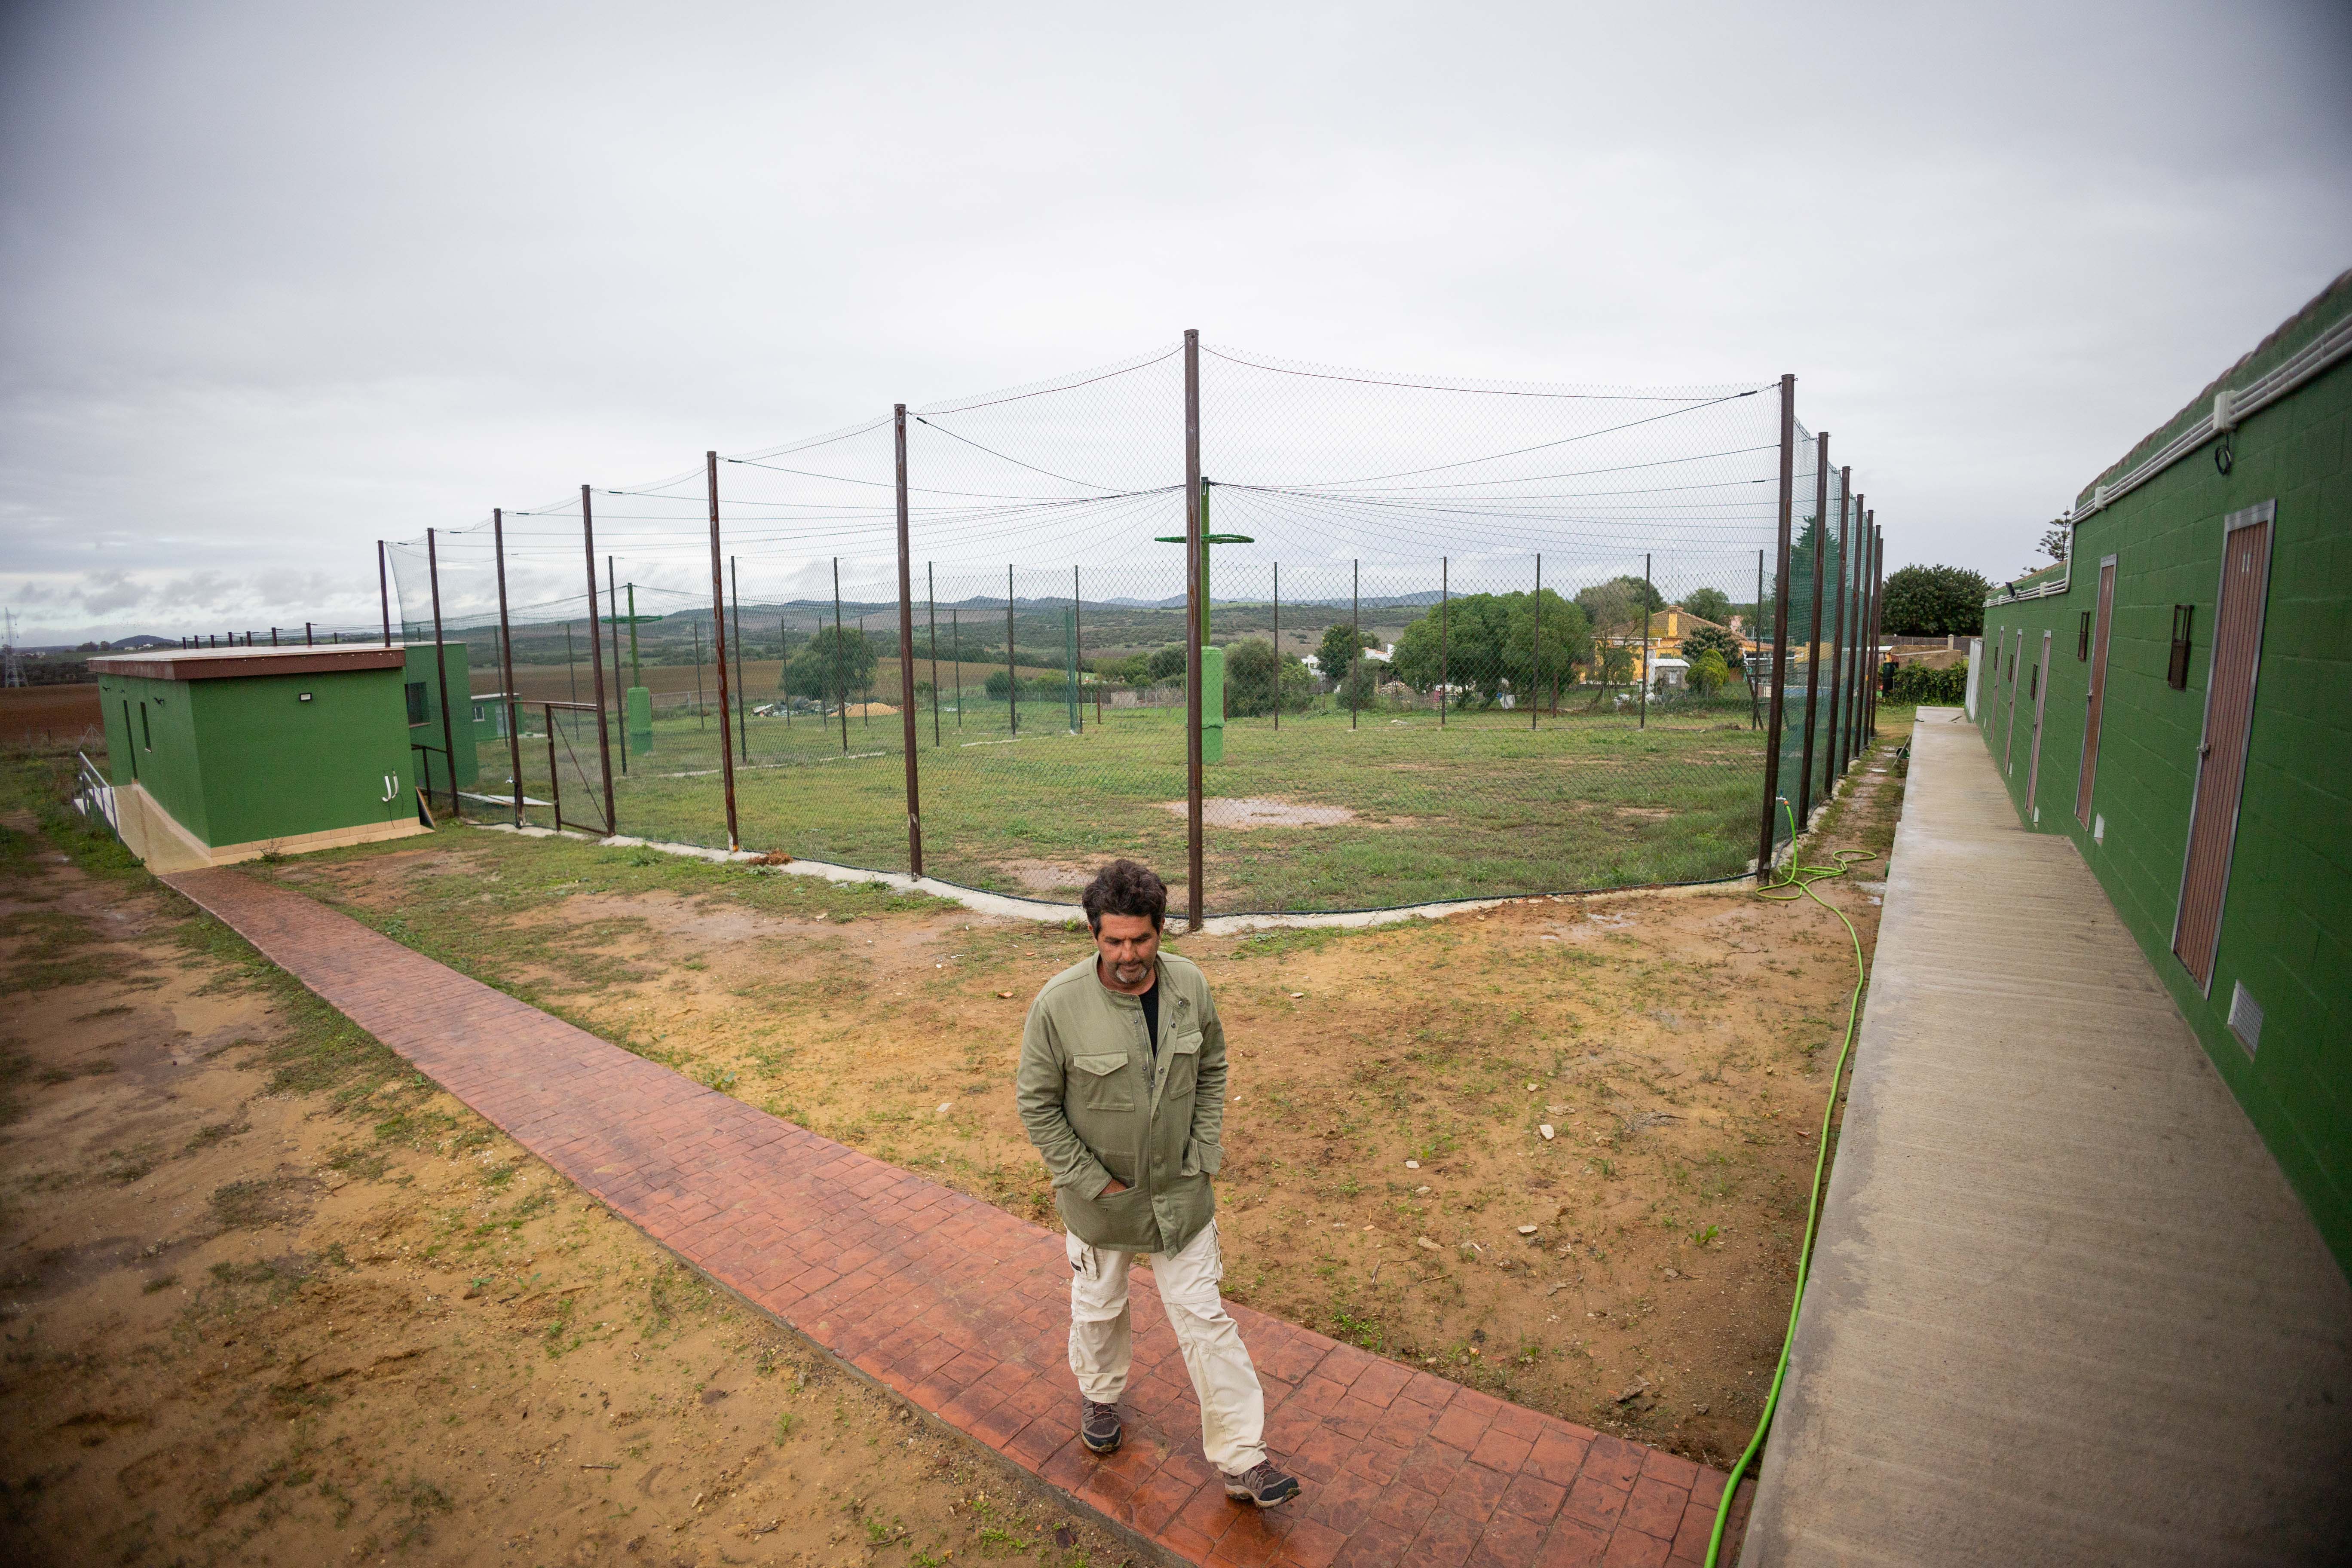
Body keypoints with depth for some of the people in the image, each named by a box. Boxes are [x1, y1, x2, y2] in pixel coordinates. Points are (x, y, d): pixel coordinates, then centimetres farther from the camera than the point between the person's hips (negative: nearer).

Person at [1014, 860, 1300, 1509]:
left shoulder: (1189, 984, -13)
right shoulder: (1059, 1004, -24)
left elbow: (1213, 1069, 2)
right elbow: (1037, 1104, -13)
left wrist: (1205, 1153, -3)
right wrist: (1094, 1182, -12)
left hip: (1181, 1191, 2)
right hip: (1100, 1195, -1)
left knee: (1205, 1318, 10)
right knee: (1099, 1309, 23)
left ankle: (1244, 1461, 25)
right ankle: (1099, 1396, 54)